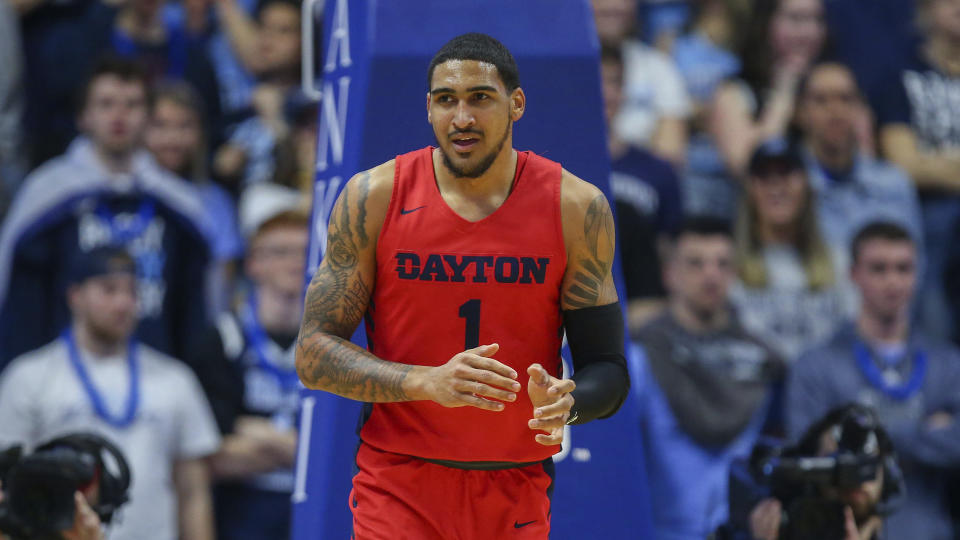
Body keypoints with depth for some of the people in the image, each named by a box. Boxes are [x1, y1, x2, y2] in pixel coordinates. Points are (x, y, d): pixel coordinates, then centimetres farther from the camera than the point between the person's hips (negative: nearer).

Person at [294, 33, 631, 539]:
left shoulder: (576, 208, -1)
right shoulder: (375, 197, -3)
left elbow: (608, 370, 1)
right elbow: (314, 353, -5)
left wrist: (566, 404, -22)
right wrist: (427, 383, -21)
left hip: (517, 495, 1)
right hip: (398, 492, -1)